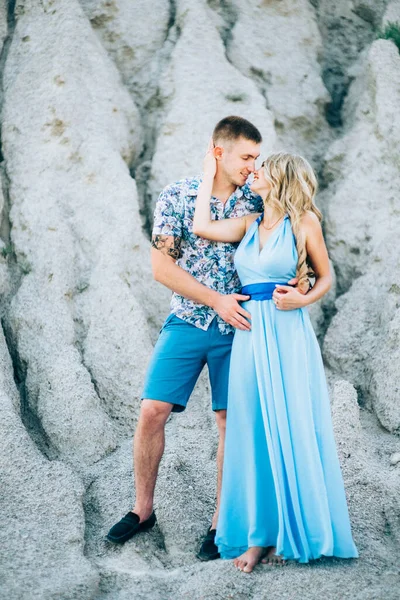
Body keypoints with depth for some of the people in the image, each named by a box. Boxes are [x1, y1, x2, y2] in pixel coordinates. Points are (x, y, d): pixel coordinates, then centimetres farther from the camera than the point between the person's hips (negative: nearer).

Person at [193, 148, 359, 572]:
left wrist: (302, 299, -12)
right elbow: (201, 226, 2)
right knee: (254, 433, 4)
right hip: (250, 334, 5)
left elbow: (326, 277, 7)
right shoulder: (249, 225, 15)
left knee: (290, 430, -1)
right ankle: (259, 535, 11)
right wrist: (209, 173, 12)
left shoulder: (305, 221, 2)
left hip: (287, 335, -4)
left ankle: (294, 533, 10)